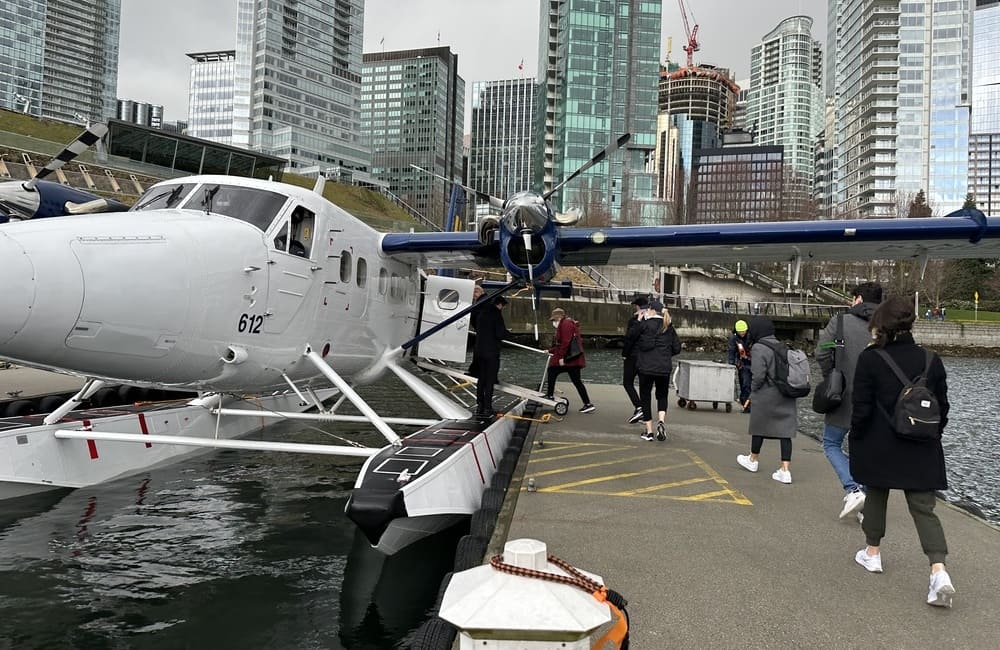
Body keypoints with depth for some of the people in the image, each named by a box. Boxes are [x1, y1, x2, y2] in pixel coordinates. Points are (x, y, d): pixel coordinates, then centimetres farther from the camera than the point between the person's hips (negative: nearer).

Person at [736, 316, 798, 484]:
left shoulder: (758, 349, -14)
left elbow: (758, 376, -19)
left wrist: (753, 390, -2)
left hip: (766, 397, -6)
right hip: (786, 396, 6)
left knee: (758, 427, 14)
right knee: (785, 430, 5)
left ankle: (753, 460, 33)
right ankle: (785, 470, 2)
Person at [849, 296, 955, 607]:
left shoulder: (870, 359, -13)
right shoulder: (932, 360, 0)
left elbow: (861, 408, -12)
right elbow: (942, 407, 7)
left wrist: (856, 439, 2)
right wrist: (932, 436, 19)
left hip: (879, 448, -2)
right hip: (921, 451, 2)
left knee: (876, 496, 18)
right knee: (924, 506, 5)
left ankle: (872, 552, 31)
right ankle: (939, 571, -9)